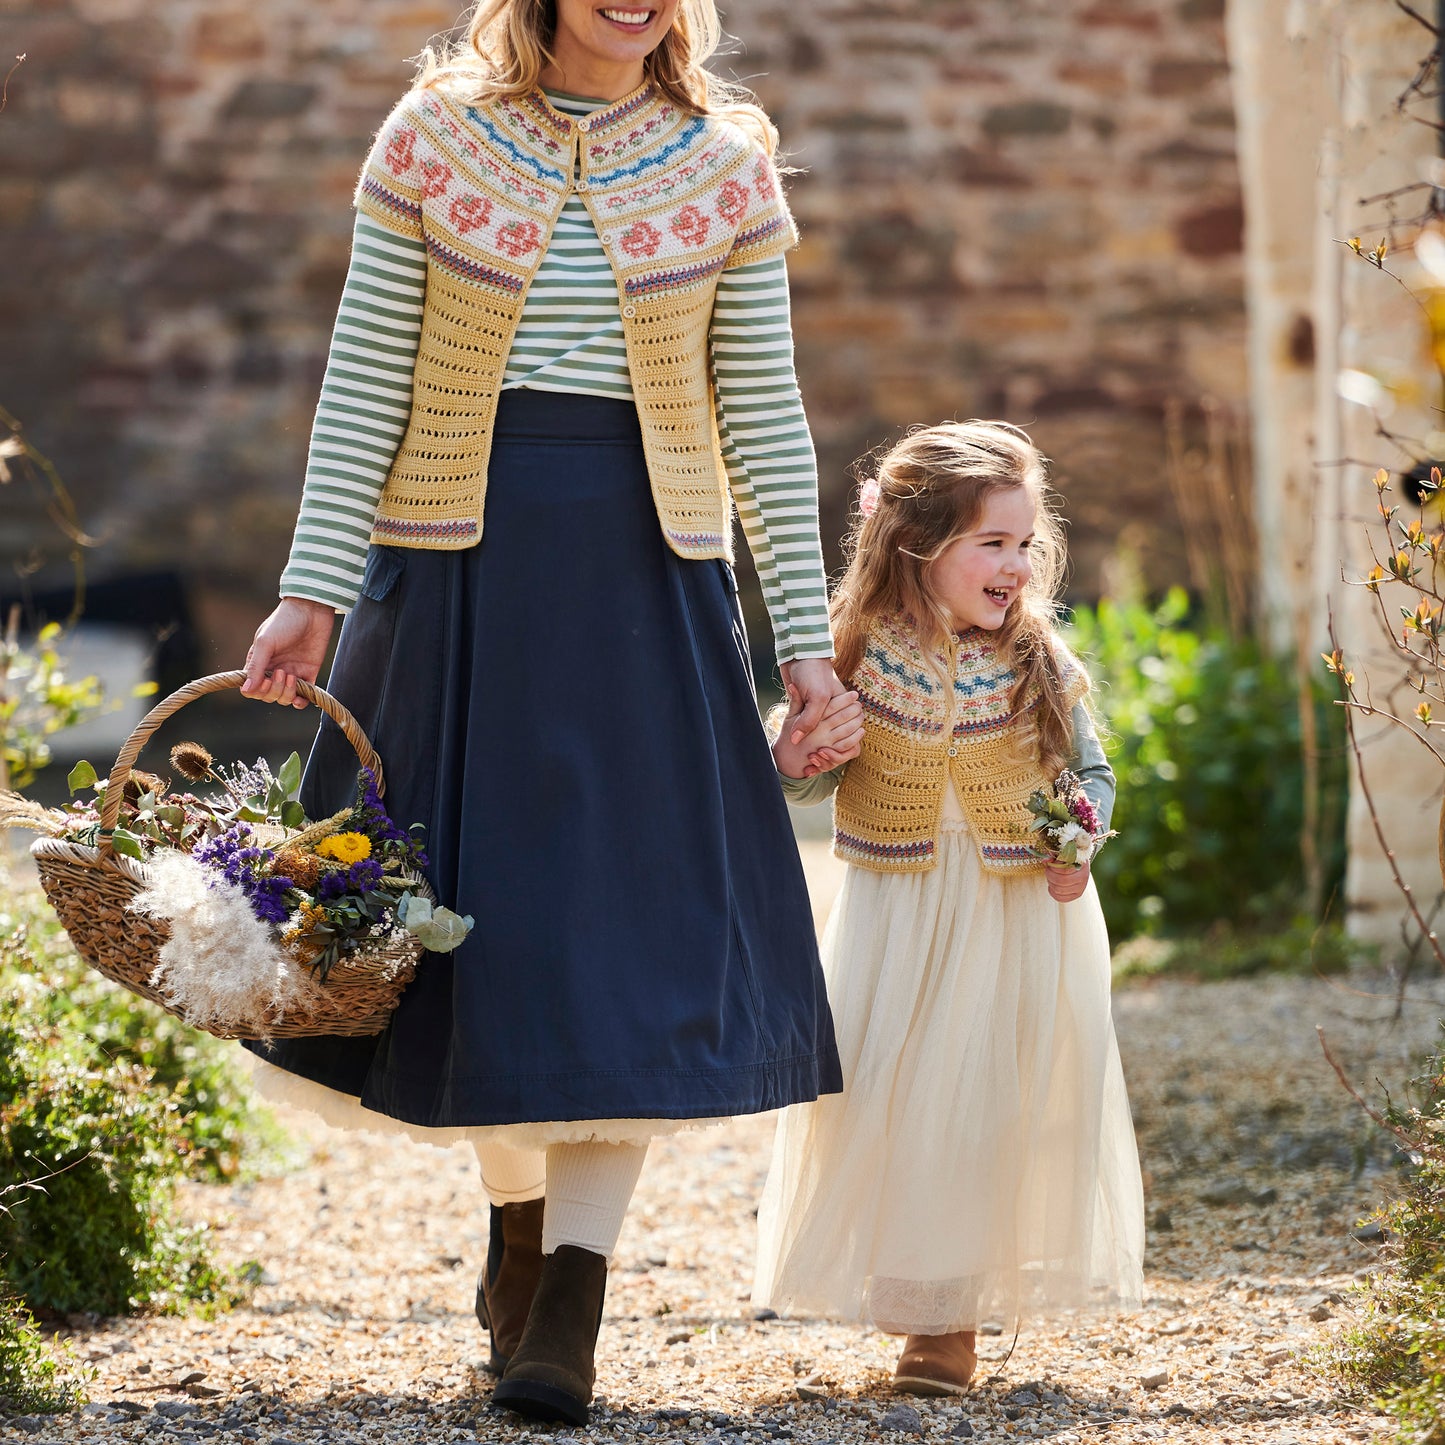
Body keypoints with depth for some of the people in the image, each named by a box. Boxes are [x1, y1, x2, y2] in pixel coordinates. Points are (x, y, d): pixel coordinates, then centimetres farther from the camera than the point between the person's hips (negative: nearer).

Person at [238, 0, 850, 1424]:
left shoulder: (726, 164, 4)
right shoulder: (434, 135, 1)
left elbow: (763, 414, 5)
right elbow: (364, 380, 2)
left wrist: (805, 635, 2)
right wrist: (314, 587, -5)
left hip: (645, 572, 0)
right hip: (457, 560, 0)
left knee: (630, 907, -6)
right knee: (470, 894, 5)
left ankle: (571, 1291, -5)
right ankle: (517, 1210, 26)